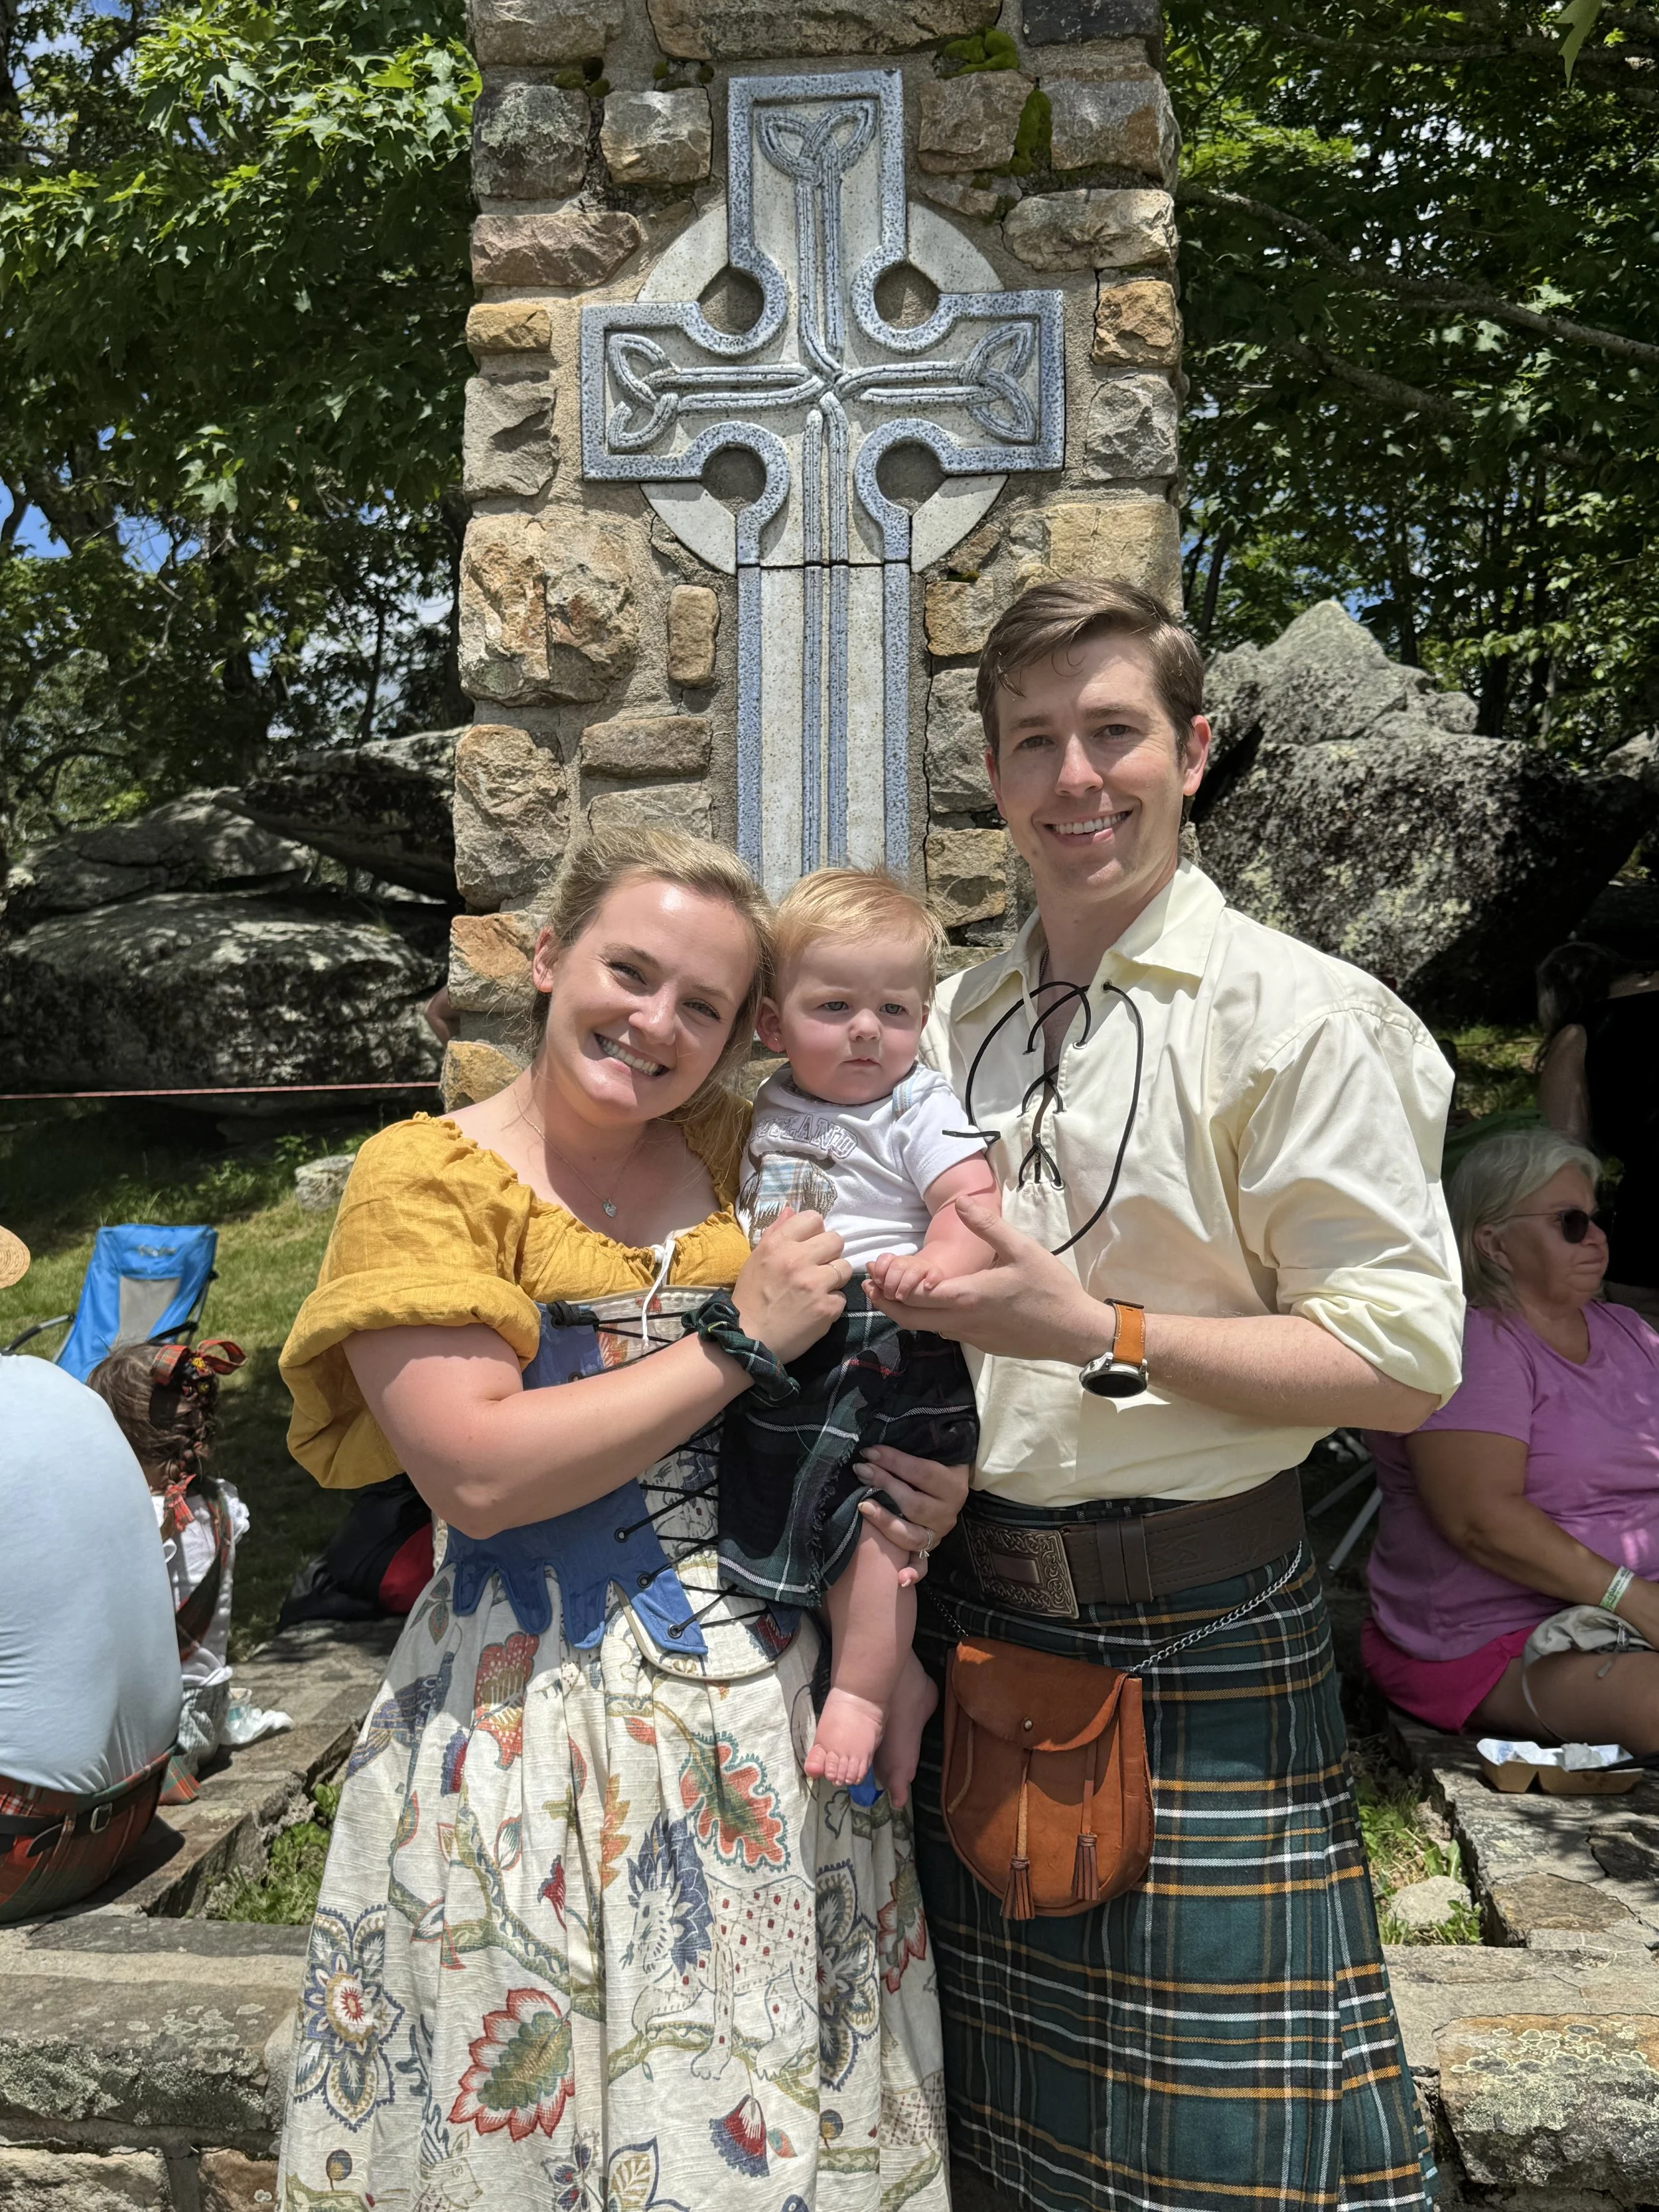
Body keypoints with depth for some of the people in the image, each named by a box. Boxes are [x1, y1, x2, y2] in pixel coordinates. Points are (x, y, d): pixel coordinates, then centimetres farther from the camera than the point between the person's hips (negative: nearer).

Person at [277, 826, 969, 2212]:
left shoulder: (735, 1153, 6)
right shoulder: (427, 1175, -7)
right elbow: (477, 1470, -18)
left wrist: (928, 1485, -2)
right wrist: (736, 1342, -16)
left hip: (772, 1701, 5)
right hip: (540, 1717, -4)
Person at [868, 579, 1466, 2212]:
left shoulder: (1296, 1015, -10)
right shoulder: (948, 1024, 7)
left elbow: (1401, 1357, -15)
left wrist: (1100, 1333, -21)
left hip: (1201, 1639, -5)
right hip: (977, 1610, 5)